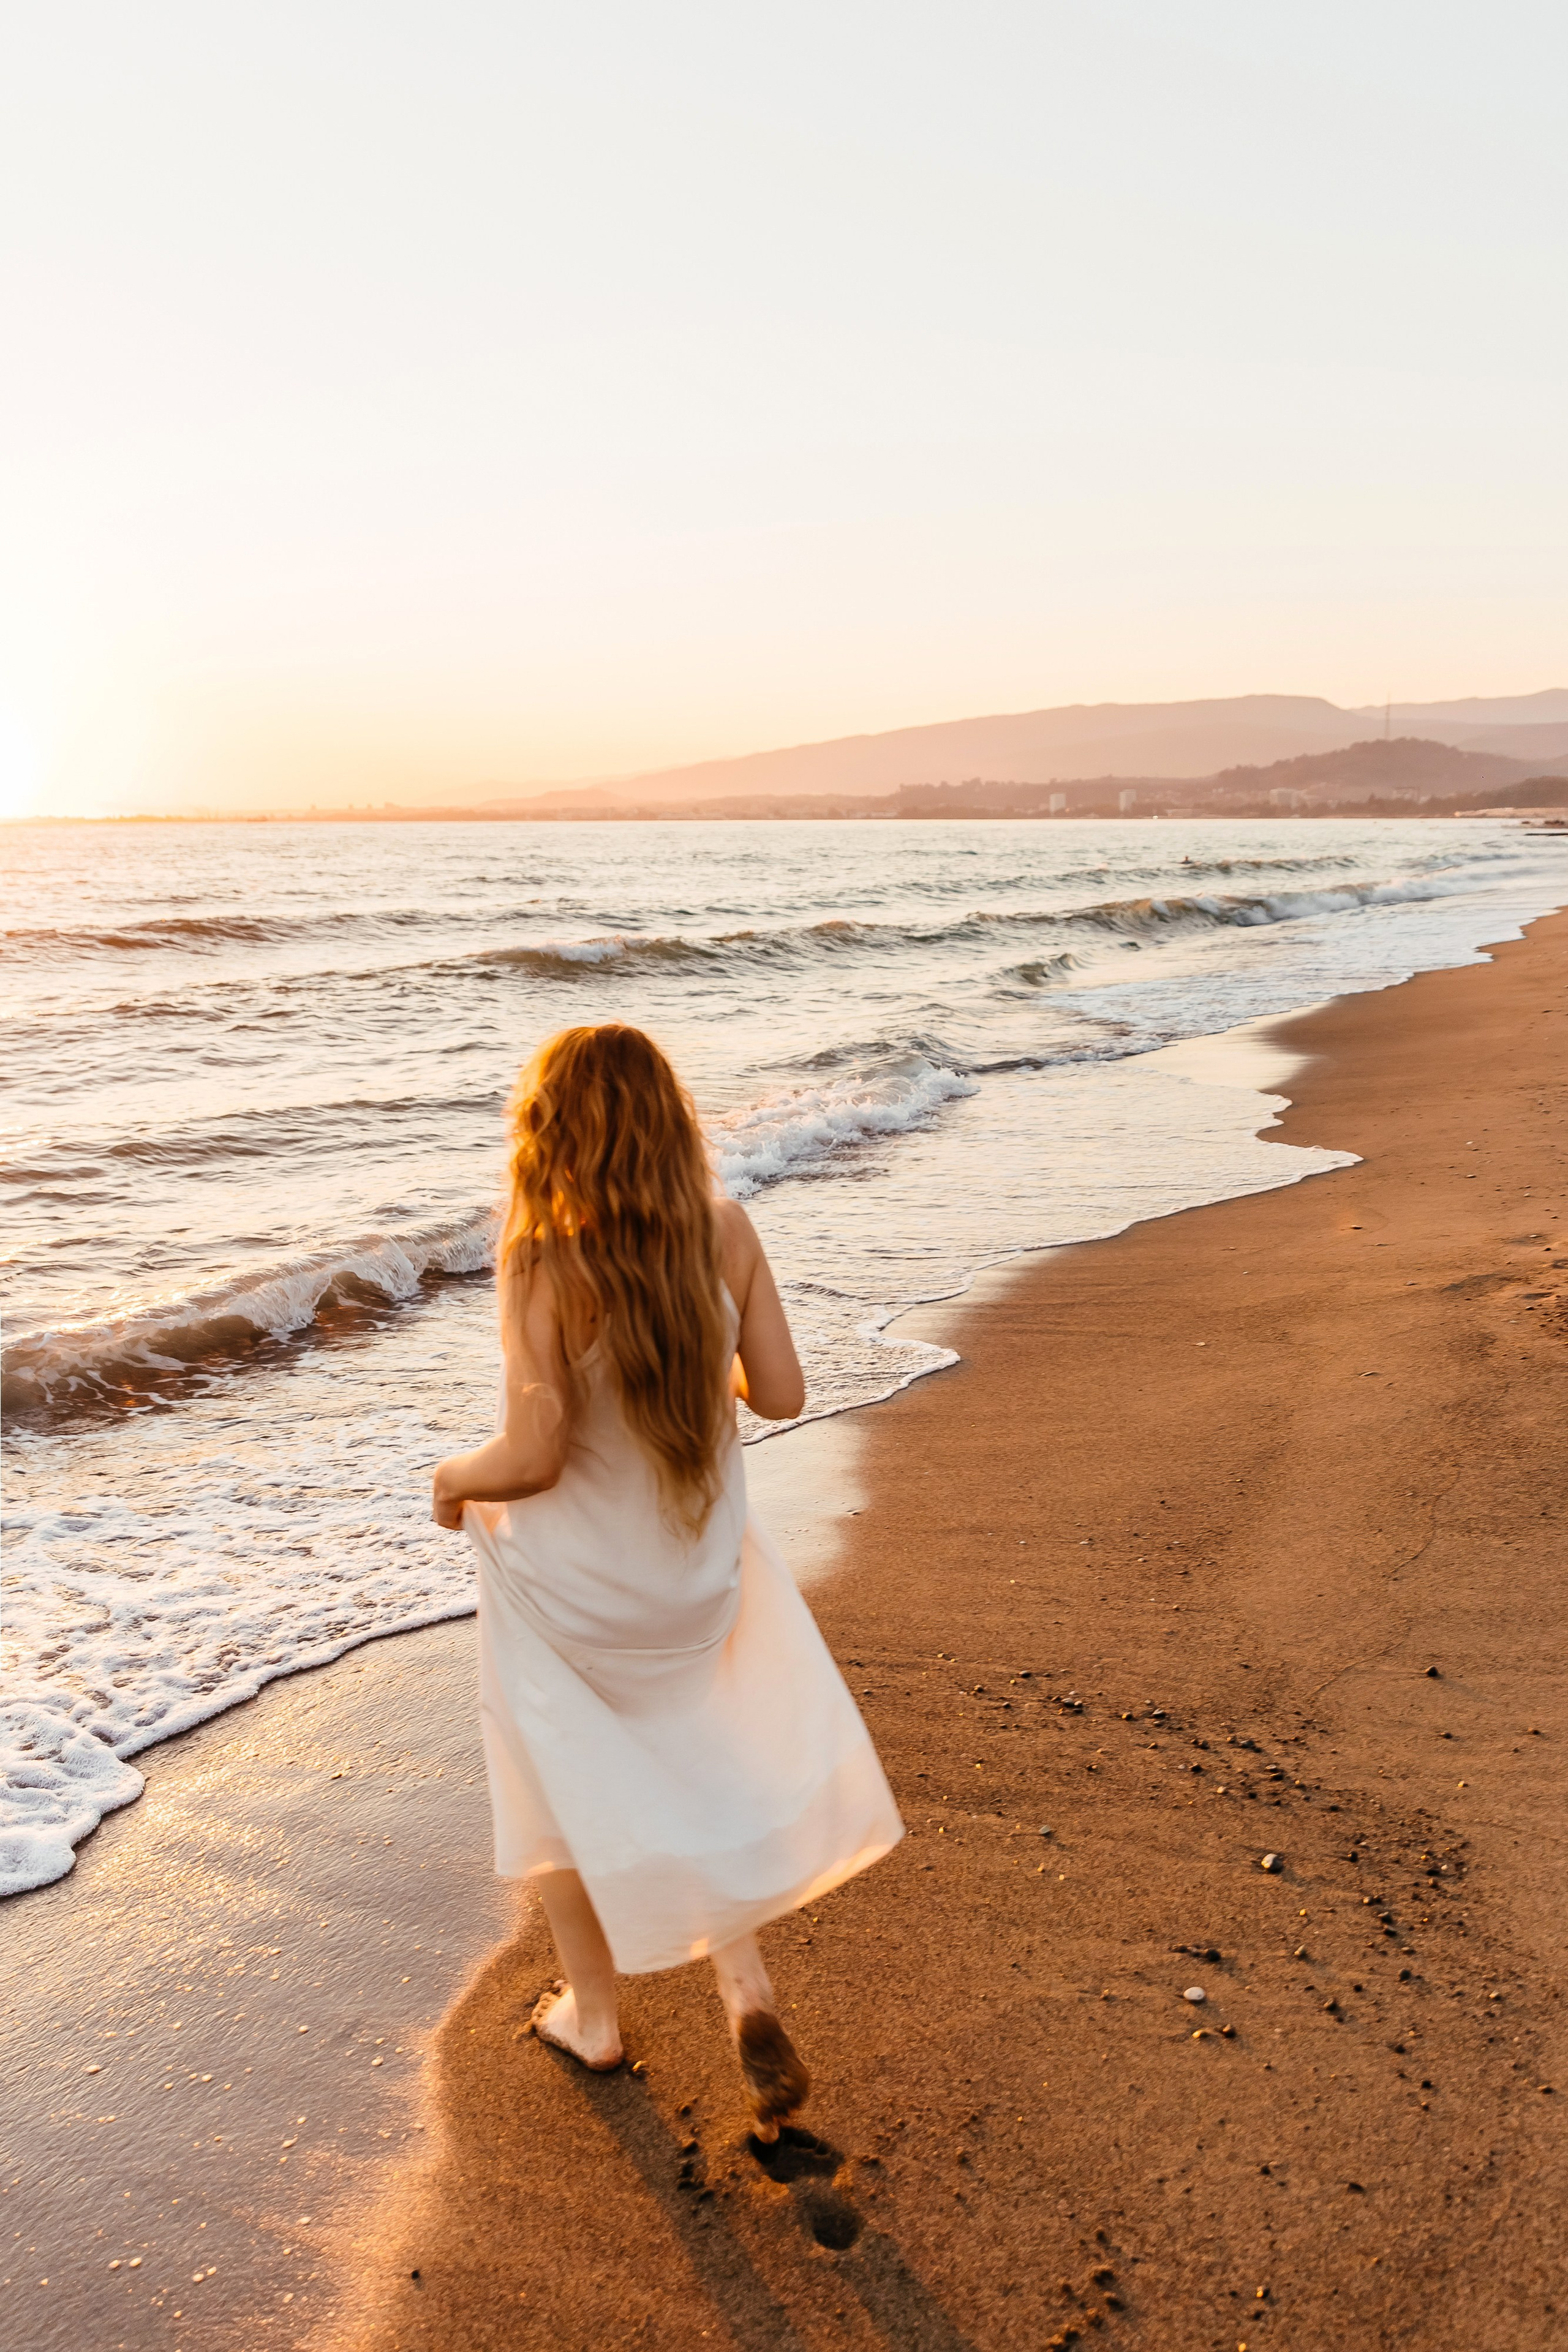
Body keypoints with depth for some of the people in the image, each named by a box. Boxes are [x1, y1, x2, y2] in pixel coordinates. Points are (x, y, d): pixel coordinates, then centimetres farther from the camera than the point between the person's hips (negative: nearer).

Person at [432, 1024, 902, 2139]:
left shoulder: (539, 1262, -25)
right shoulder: (726, 1234, -15)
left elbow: (533, 1457, -26)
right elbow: (780, 1393, -7)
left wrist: (456, 1479, -4)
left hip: (568, 1582, -3)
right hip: (698, 1571, 3)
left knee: (571, 1784, 22)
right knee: (695, 1770, 28)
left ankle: (593, 2011, 41)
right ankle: (748, 1986, 17)